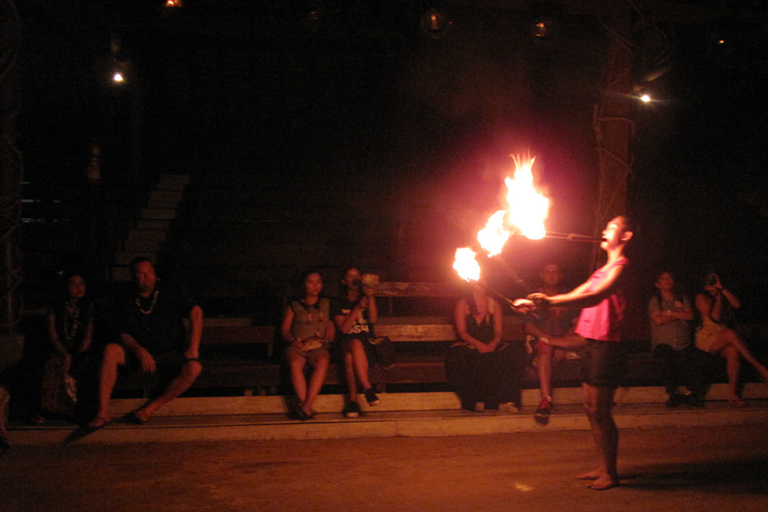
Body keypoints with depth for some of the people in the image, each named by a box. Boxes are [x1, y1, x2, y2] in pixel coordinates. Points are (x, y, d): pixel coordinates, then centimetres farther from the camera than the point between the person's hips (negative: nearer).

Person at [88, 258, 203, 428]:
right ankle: (103, 412, -29)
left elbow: (196, 312, -6)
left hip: (171, 355, -2)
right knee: (110, 351, -25)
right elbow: (124, 334, 1)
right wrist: (139, 351, -22)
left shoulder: (170, 293, 2)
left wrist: (193, 347, -17)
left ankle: (150, 408, -26)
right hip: (140, 355, 2)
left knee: (194, 368, -32)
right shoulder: (126, 303, 8)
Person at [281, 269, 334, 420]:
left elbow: (331, 328, 15)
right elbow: (284, 330, 13)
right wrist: (295, 341, -7)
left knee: (322, 362, -36)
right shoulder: (294, 306, 19)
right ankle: (307, 408, -38)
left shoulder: (327, 304, 22)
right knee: (295, 364, -36)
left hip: (318, 347, 0)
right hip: (297, 347, 0)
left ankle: (306, 406, -41)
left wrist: (320, 339, -5)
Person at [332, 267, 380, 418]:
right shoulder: (340, 303, 11)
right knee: (355, 344, -37)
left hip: (366, 346, 1)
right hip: (346, 344, 0)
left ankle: (352, 399, -38)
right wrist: (358, 308, -12)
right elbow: (343, 328, -4)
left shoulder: (366, 299, 16)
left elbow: (373, 320, -3)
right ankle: (367, 388, -40)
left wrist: (371, 298, -12)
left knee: (350, 356, -35)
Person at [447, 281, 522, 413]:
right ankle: (475, 400, -30)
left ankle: (504, 401, -32)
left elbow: (498, 331, 7)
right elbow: (462, 332, -3)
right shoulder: (462, 304, 6)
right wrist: (478, 344, -20)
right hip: (468, 345, -2)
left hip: (490, 346, 2)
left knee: (507, 355, -31)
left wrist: (494, 343, -16)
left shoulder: (494, 304, 15)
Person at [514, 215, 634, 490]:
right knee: (591, 408, 12)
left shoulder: (621, 267, -10)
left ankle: (611, 473, 3)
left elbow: (595, 297, -25)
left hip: (606, 345, -9)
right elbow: (576, 295, 22)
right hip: (592, 344, 9)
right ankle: (603, 466, 22)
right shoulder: (604, 270, 21)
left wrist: (551, 301, -34)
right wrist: (537, 303, 15)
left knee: (600, 410, -6)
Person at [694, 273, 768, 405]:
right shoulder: (701, 297, 1)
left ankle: (732, 394, -30)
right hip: (705, 339, -5)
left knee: (733, 351, -29)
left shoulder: (724, 296, 18)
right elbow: (714, 317, -12)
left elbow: (737, 304, -5)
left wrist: (722, 289, -4)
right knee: (731, 334, -32)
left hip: (721, 342, 5)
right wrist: (718, 298, -5)